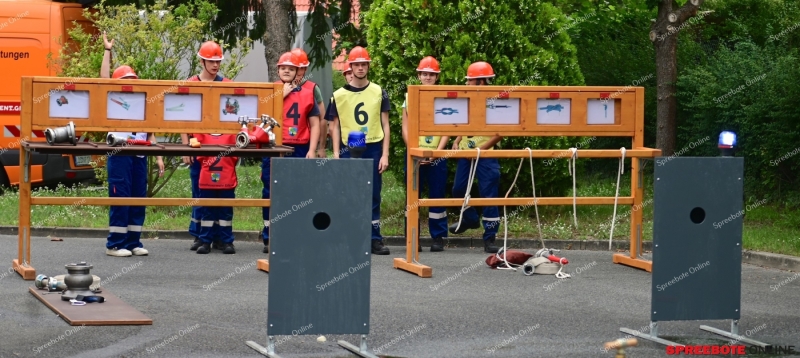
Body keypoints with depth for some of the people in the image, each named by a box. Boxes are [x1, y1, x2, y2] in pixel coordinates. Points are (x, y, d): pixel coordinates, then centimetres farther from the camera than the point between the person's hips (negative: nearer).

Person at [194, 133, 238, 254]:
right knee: (207, 212, 5)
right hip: (207, 180, 1)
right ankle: (205, 242, 11)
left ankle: (226, 242, 10)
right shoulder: (202, 131, 8)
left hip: (227, 180, -1)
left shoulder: (231, 131, 5)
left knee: (226, 211, 4)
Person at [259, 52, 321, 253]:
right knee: (270, 193, 1)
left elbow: (314, 124, 7)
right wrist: (282, 94, -9)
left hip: (299, 150, 0)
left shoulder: (307, 93, 7)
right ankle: (269, 238, 7)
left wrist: (312, 150, -3)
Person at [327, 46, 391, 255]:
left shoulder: (379, 93, 6)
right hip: (349, 150, 0)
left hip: (373, 149, 0)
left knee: (373, 196, 2)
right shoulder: (339, 95, 5)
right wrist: (336, 154, -2)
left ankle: (375, 239, 5)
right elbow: (335, 126, 7)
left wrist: (385, 155, -1)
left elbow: (385, 125, 6)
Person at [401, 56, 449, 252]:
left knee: (437, 195, 1)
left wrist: (437, 151, -11)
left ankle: (438, 238, 7)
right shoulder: (410, 96, 6)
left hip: (436, 155, -1)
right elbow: (405, 128, 5)